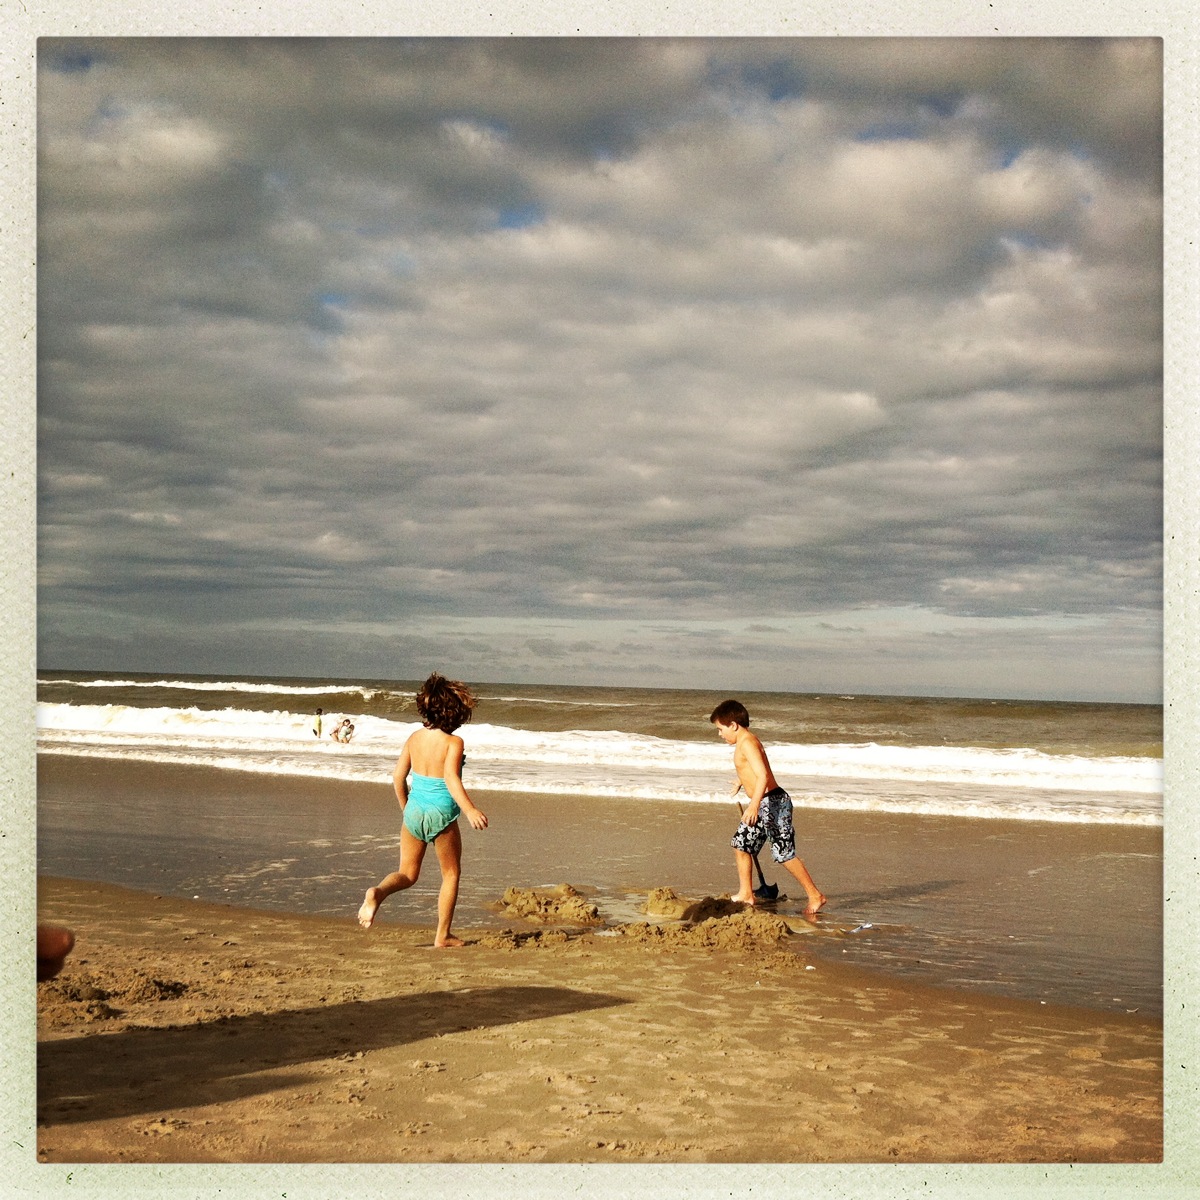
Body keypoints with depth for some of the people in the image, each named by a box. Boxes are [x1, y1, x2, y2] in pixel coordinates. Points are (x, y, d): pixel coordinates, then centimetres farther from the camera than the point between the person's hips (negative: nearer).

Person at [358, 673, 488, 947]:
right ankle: (443, 936, 17)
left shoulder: (415, 737, 1)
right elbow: (451, 778, -28)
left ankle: (377, 892, -15)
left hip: (414, 811, 4)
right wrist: (470, 810, -35)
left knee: (407, 874, 16)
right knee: (451, 874, 16)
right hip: (442, 814, -4)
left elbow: (398, 776, 5)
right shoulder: (453, 742, -14)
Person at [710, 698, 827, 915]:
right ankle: (746, 894, 20)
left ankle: (815, 896, 4)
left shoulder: (747, 743, -17)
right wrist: (741, 779, 51)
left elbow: (763, 776, -29)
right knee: (741, 844, 13)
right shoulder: (744, 741, 13)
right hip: (762, 804, 11)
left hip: (773, 802, -11)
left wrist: (754, 806, -37)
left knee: (785, 854, -6)